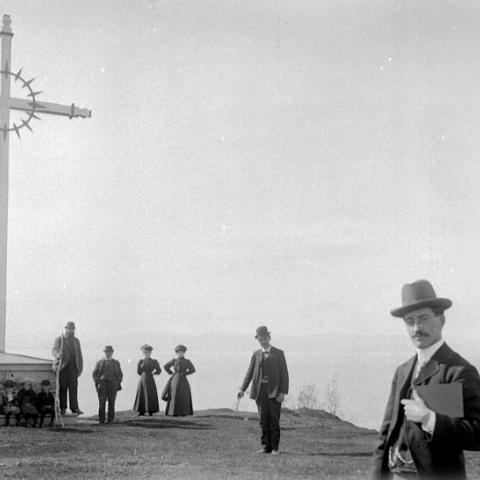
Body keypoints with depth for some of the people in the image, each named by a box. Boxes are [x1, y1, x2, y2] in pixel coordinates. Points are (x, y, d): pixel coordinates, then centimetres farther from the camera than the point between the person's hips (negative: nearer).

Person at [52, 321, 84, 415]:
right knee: (62, 388, -2)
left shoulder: (76, 341, 18)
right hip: (62, 366, -2)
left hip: (73, 366, 2)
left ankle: (74, 408, -12)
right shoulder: (59, 339, 6)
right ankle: (63, 407, 6)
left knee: (73, 387, -8)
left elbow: (79, 355, 19)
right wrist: (57, 355, -34)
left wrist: (80, 367, 11)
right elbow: (54, 349, -10)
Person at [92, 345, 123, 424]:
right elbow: (94, 374, 10)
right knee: (101, 402, -8)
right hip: (102, 384, 0)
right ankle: (101, 420, -5)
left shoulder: (116, 363, 12)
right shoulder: (99, 362, 10)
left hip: (113, 385, 0)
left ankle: (110, 419, 2)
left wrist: (118, 384, -2)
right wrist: (97, 383, -3)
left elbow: (120, 375, 11)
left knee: (111, 403, -3)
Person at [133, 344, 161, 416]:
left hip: (150, 380, -2)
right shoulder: (141, 361, 8)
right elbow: (139, 372, 10)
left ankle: (150, 411, 0)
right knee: (141, 394, -1)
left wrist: (152, 373, 4)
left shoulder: (154, 361, 3)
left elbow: (158, 370, 9)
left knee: (150, 396, -5)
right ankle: (141, 411, 4)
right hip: (142, 380, 2)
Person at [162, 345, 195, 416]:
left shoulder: (187, 361, 1)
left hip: (183, 380, -1)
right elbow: (165, 366, 11)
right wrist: (171, 373, 7)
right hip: (175, 380, 1)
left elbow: (193, 370, 1)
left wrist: (185, 373, 0)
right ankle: (175, 412, 3)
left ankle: (183, 412, 3)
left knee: (184, 397, -2)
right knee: (175, 396, -1)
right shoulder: (174, 361, 5)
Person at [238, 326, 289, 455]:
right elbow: (250, 373, 9)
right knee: (263, 420, 3)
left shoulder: (279, 353, 3)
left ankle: (274, 447, 2)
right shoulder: (256, 354, 12)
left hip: (274, 391, -3)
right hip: (260, 391, 3)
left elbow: (284, 374, -2)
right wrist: (242, 389, -3)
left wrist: (283, 392, -12)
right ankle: (266, 447, 8)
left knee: (274, 420, -4)